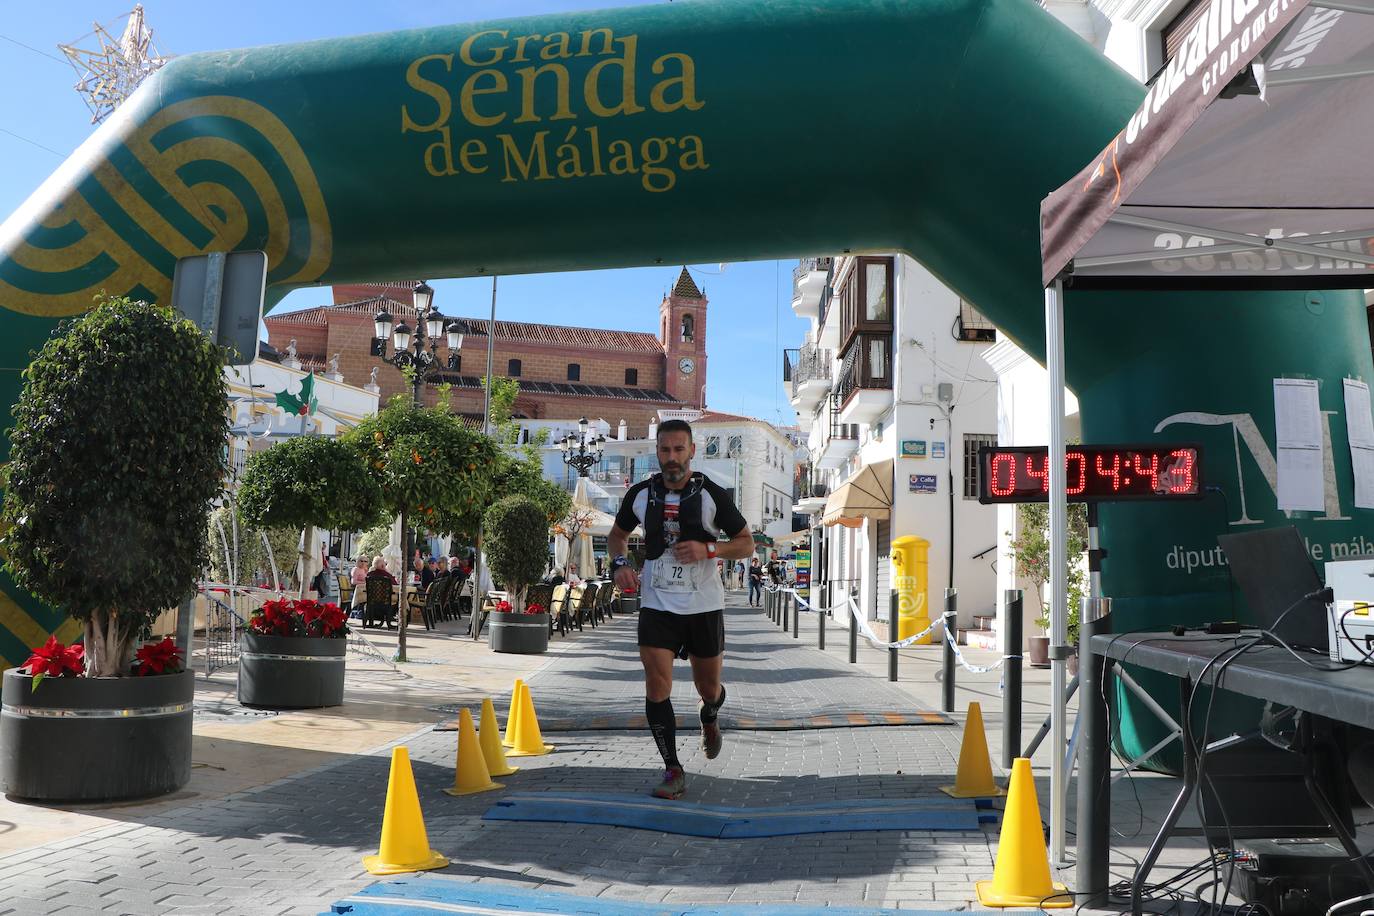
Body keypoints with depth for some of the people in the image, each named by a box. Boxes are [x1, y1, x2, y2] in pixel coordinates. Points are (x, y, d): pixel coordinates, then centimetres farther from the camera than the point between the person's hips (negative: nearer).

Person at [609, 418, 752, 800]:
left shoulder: (712, 495, -6)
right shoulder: (640, 494, 0)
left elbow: (747, 543, 0)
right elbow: (617, 534, 17)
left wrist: (708, 549, -18)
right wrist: (620, 564, -4)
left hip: (704, 606, -1)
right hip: (656, 604, 1)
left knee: (709, 688, 11)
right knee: (656, 686, -11)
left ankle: (709, 719, 49)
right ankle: (673, 771, 0)